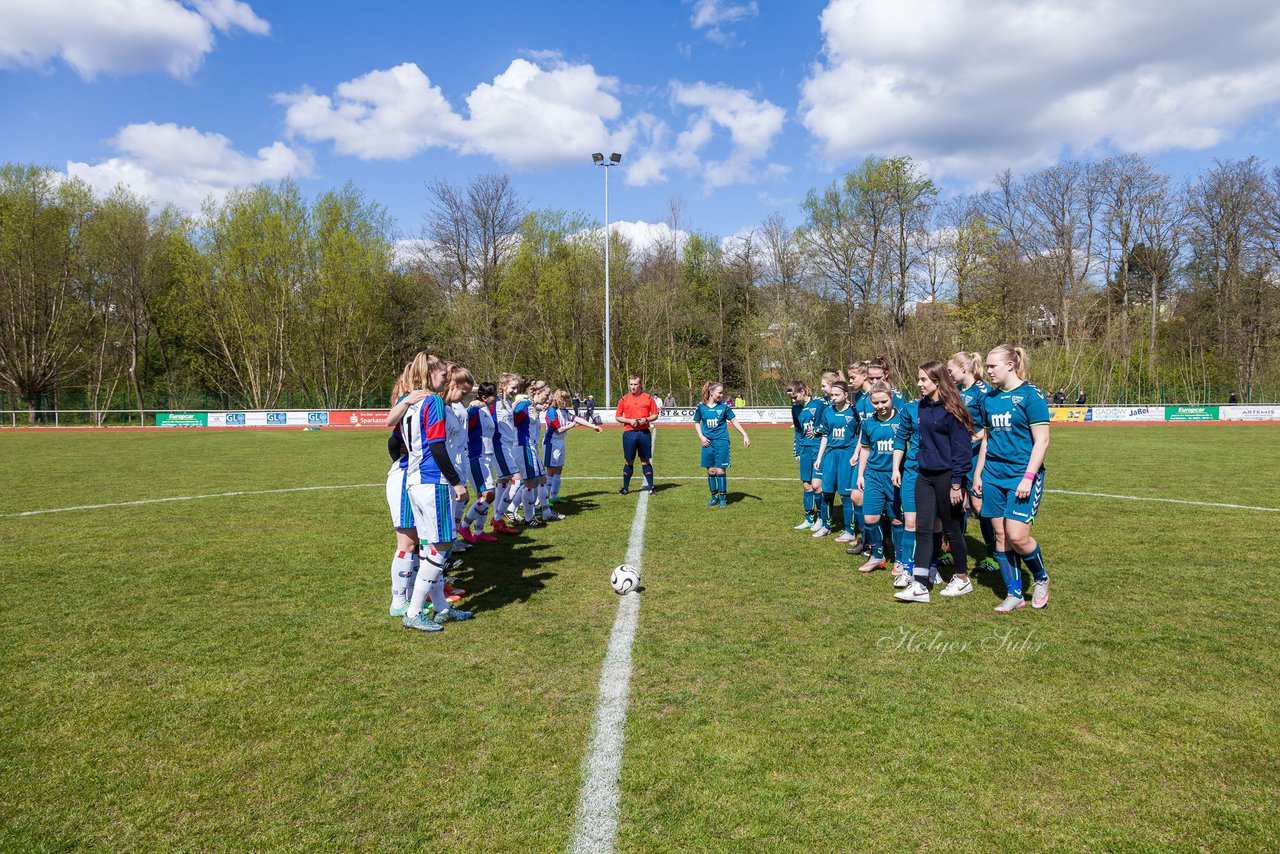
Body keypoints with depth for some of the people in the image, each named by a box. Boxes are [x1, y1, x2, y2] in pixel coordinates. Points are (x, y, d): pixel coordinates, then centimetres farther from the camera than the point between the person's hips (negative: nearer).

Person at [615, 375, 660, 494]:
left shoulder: (648, 397, 3)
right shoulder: (623, 399, 4)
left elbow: (655, 415, 7)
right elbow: (618, 417, 7)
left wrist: (646, 419, -12)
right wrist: (629, 421, -9)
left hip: (644, 433, 0)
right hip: (629, 433, 0)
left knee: (645, 461, 4)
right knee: (628, 461, 6)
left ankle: (650, 487, 10)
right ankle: (625, 488, 16)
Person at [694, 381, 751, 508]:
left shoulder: (724, 406, -3)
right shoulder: (701, 406, 0)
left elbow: (734, 421, 3)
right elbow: (696, 422, 13)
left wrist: (745, 435, -1)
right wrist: (701, 436, 0)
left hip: (721, 441, -2)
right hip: (707, 442, 2)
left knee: (720, 470, -5)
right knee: (711, 470, 7)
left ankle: (723, 497, 6)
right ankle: (714, 497, 19)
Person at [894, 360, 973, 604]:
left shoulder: (951, 409, -14)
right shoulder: (922, 406, 8)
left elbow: (960, 449, -14)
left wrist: (956, 484, -16)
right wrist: (917, 464, 14)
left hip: (946, 476, -7)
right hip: (924, 475, 7)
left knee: (951, 529, 7)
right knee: (923, 528, 2)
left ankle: (963, 580, 25)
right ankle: (919, 586, 2)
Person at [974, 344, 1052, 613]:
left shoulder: (1030, 395, -9)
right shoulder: (990, 398, 11)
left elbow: (1042, 441, -11)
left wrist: (1028, 477, -17)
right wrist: (978, 473, 16)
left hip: (1022, 474, -6)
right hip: (993, 475, 6)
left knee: (1017, 536, -11)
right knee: (1000, 535, 6)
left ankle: (1041, 578, 18)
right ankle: (1014, 594, 17)